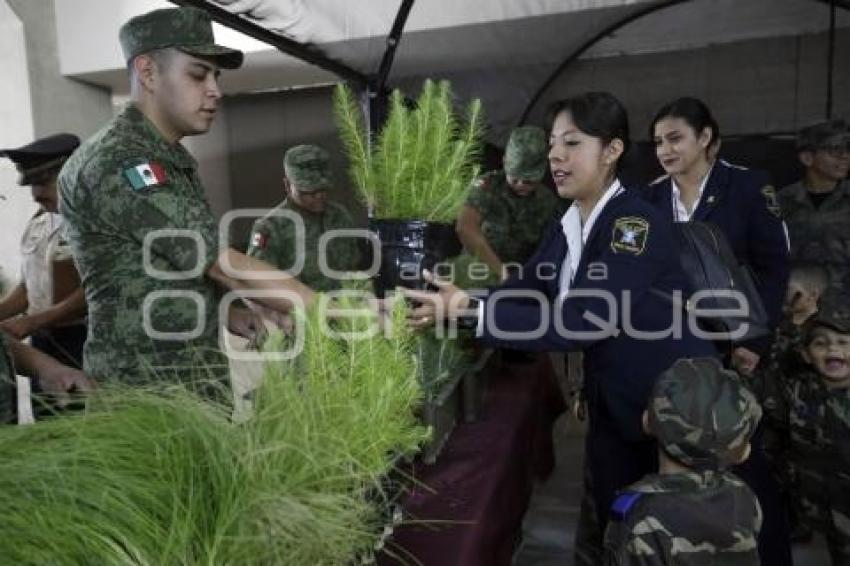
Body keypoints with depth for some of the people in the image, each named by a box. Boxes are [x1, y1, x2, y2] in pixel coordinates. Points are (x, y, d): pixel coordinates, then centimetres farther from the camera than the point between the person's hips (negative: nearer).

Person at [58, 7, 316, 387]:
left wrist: (232, 314, 0)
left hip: (199, 376, 8)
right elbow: (224, 265, -25)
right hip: (144, 388, -8)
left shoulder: (174, 161, 12)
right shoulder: (115, 162, -19)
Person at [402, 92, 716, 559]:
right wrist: (453, 302, -18)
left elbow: (580, 320, -33)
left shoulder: (639, 224, -23)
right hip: (611, 407, 7)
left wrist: (469, 311, -38)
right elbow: (521, 293, -2)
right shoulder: (565, 229, 2)